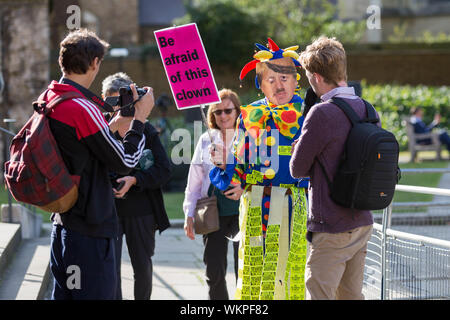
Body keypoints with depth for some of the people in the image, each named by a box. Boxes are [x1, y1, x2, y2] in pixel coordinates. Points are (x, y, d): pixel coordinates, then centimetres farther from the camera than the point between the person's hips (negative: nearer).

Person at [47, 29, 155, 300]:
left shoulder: (48, 100, 7)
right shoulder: (82, 108, -20)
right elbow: (125, 163, -14)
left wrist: (113, 124, 18)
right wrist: (140, 118, -3)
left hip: (62, 220, 9)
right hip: (90, 226, -9)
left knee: (64, 292, 15)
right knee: (96, 293, -4)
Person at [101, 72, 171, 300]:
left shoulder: (146, 129, 4)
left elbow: (164, 170, -2)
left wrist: (135, 179, -16)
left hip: (140, 211, 2)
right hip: (108, 211, -2)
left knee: (143, 268, 13)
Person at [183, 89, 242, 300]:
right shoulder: (206, 140, 12)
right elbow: (194, 182, 15)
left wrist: (245, 189, -17)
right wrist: (189, 215, 9)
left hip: (241, 210, -3)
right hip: (213, 213, 3)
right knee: (214, 273, 2)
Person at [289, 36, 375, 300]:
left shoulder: (322, 113, -18)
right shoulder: (367, 110, 6)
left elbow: (297, 169, -10)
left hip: (332, 230, -8)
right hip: (363, 224, 8)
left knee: (318, 295, -2)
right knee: (351, 295, 16)